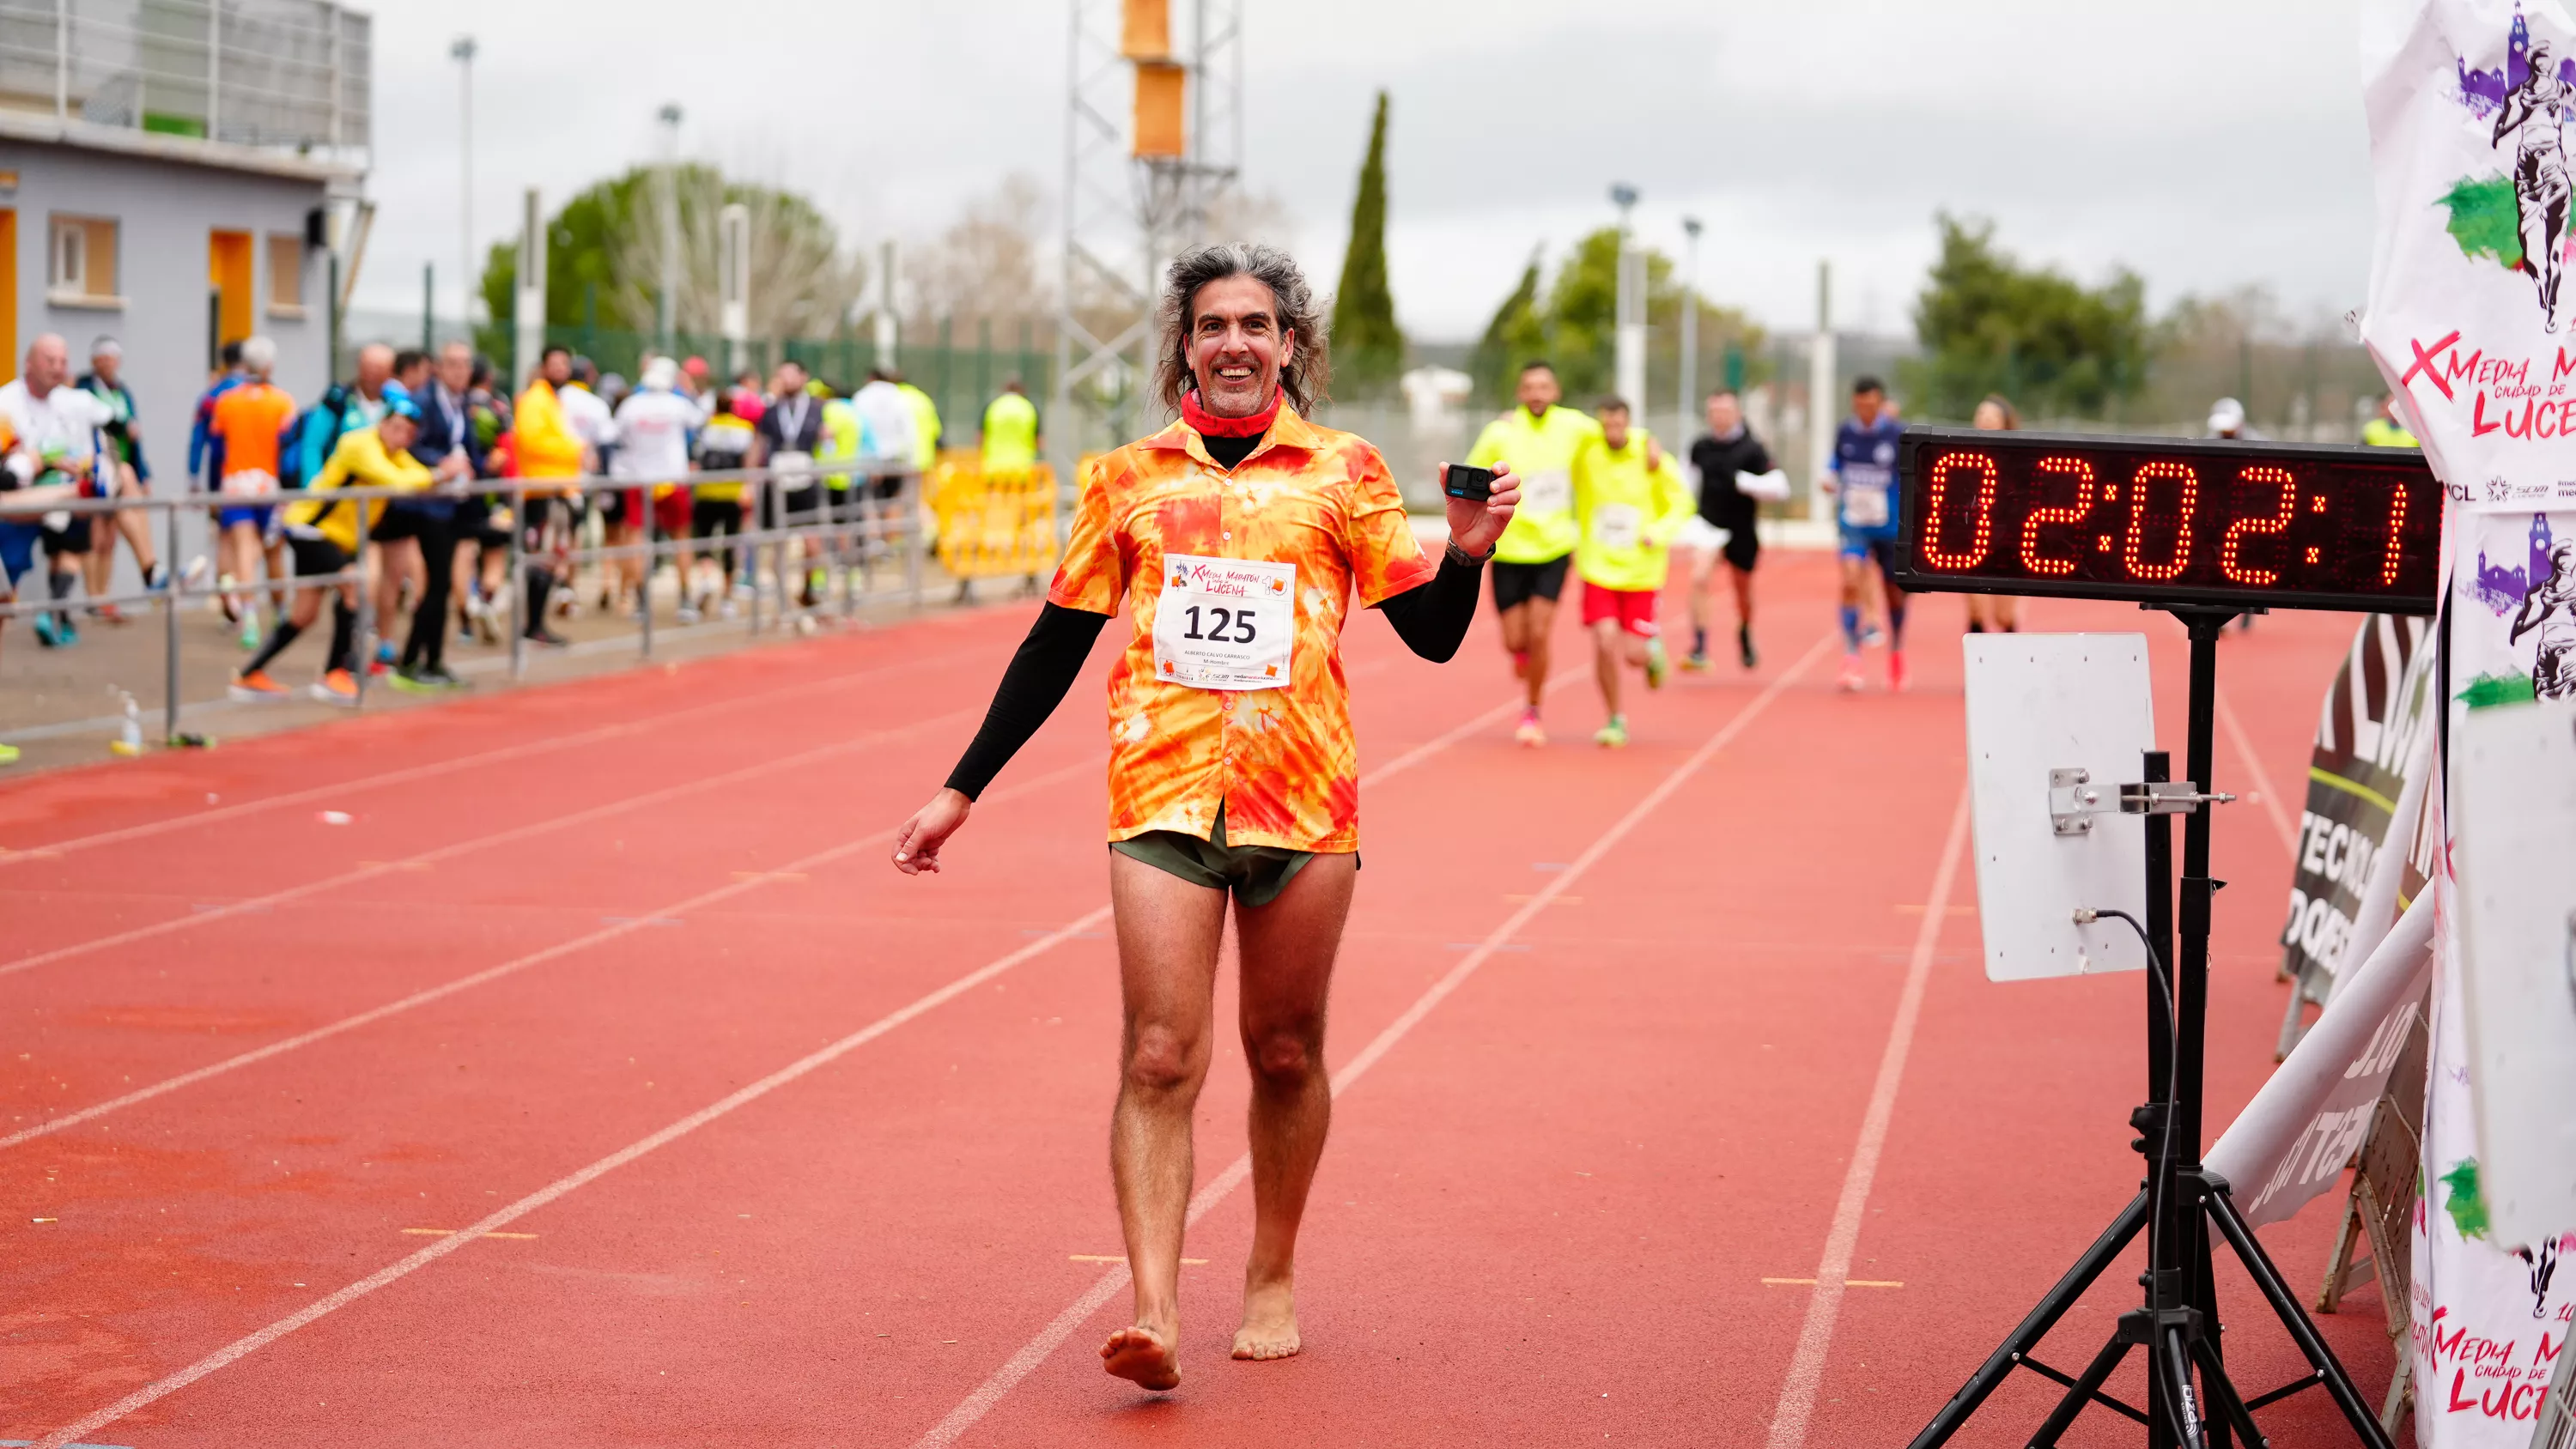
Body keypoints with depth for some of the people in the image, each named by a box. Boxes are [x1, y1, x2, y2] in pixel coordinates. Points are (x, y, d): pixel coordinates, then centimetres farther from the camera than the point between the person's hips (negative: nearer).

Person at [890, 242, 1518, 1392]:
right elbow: (1056, 643, 13)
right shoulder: (1129, 480, 9)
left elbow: (1433, 634, 6)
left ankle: (1272, 1283, 28)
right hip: (1163, 796, 0)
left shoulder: (1341, 474, 6)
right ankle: (1154, 1311, -16)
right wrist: (961, 791, 12)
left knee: (1285, 1055, 10)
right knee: (1158, 1060, -11)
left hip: (1301, 800, 0)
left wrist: (1467, 552, -15)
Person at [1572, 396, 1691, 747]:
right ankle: (1615, 721, 7)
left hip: (1642, 570, 0)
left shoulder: (1651, 457, -9)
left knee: (1633, 655, -2)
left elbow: (1682, 504, 0)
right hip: (1599, 568, 0)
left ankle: (1652, 649, 38)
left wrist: (1659, 533, -16)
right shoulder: (1584, 454, -8)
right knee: (1605, 642, -14)